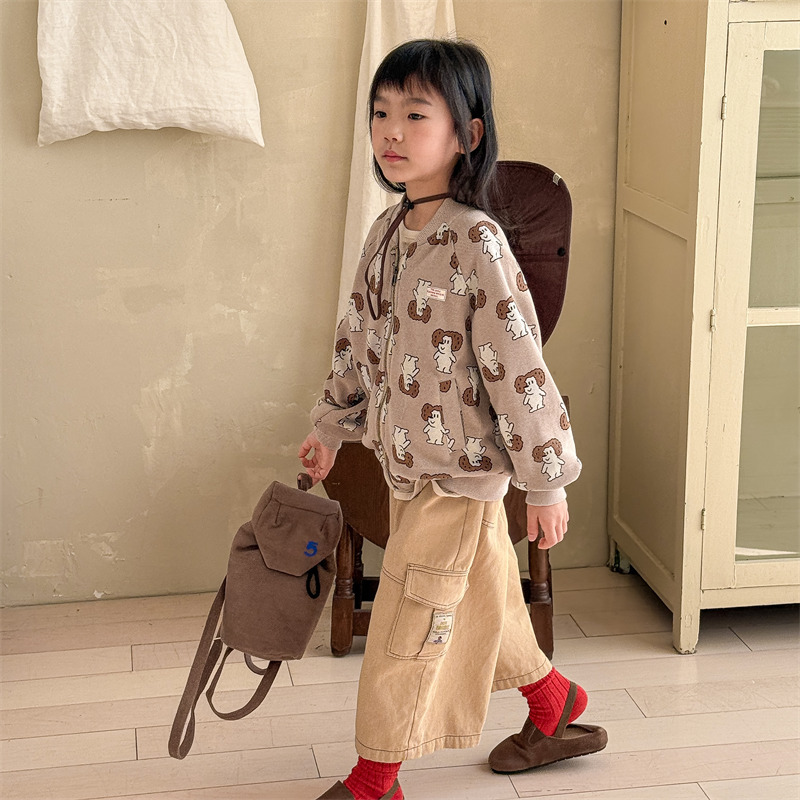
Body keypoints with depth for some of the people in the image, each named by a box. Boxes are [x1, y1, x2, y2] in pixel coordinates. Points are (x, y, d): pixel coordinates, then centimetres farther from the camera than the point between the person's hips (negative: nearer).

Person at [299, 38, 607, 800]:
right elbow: (358, 339, 16)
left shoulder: (477, 244, -21)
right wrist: (331, 425, 21)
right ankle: (557, 711, 42)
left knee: (405, 628, 3)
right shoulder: (387, 232, 3)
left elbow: (520, 368, -19)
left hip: (457, 468, -7)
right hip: (406, 462, 8)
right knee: (483, 600, 21)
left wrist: (546, 481, -16)